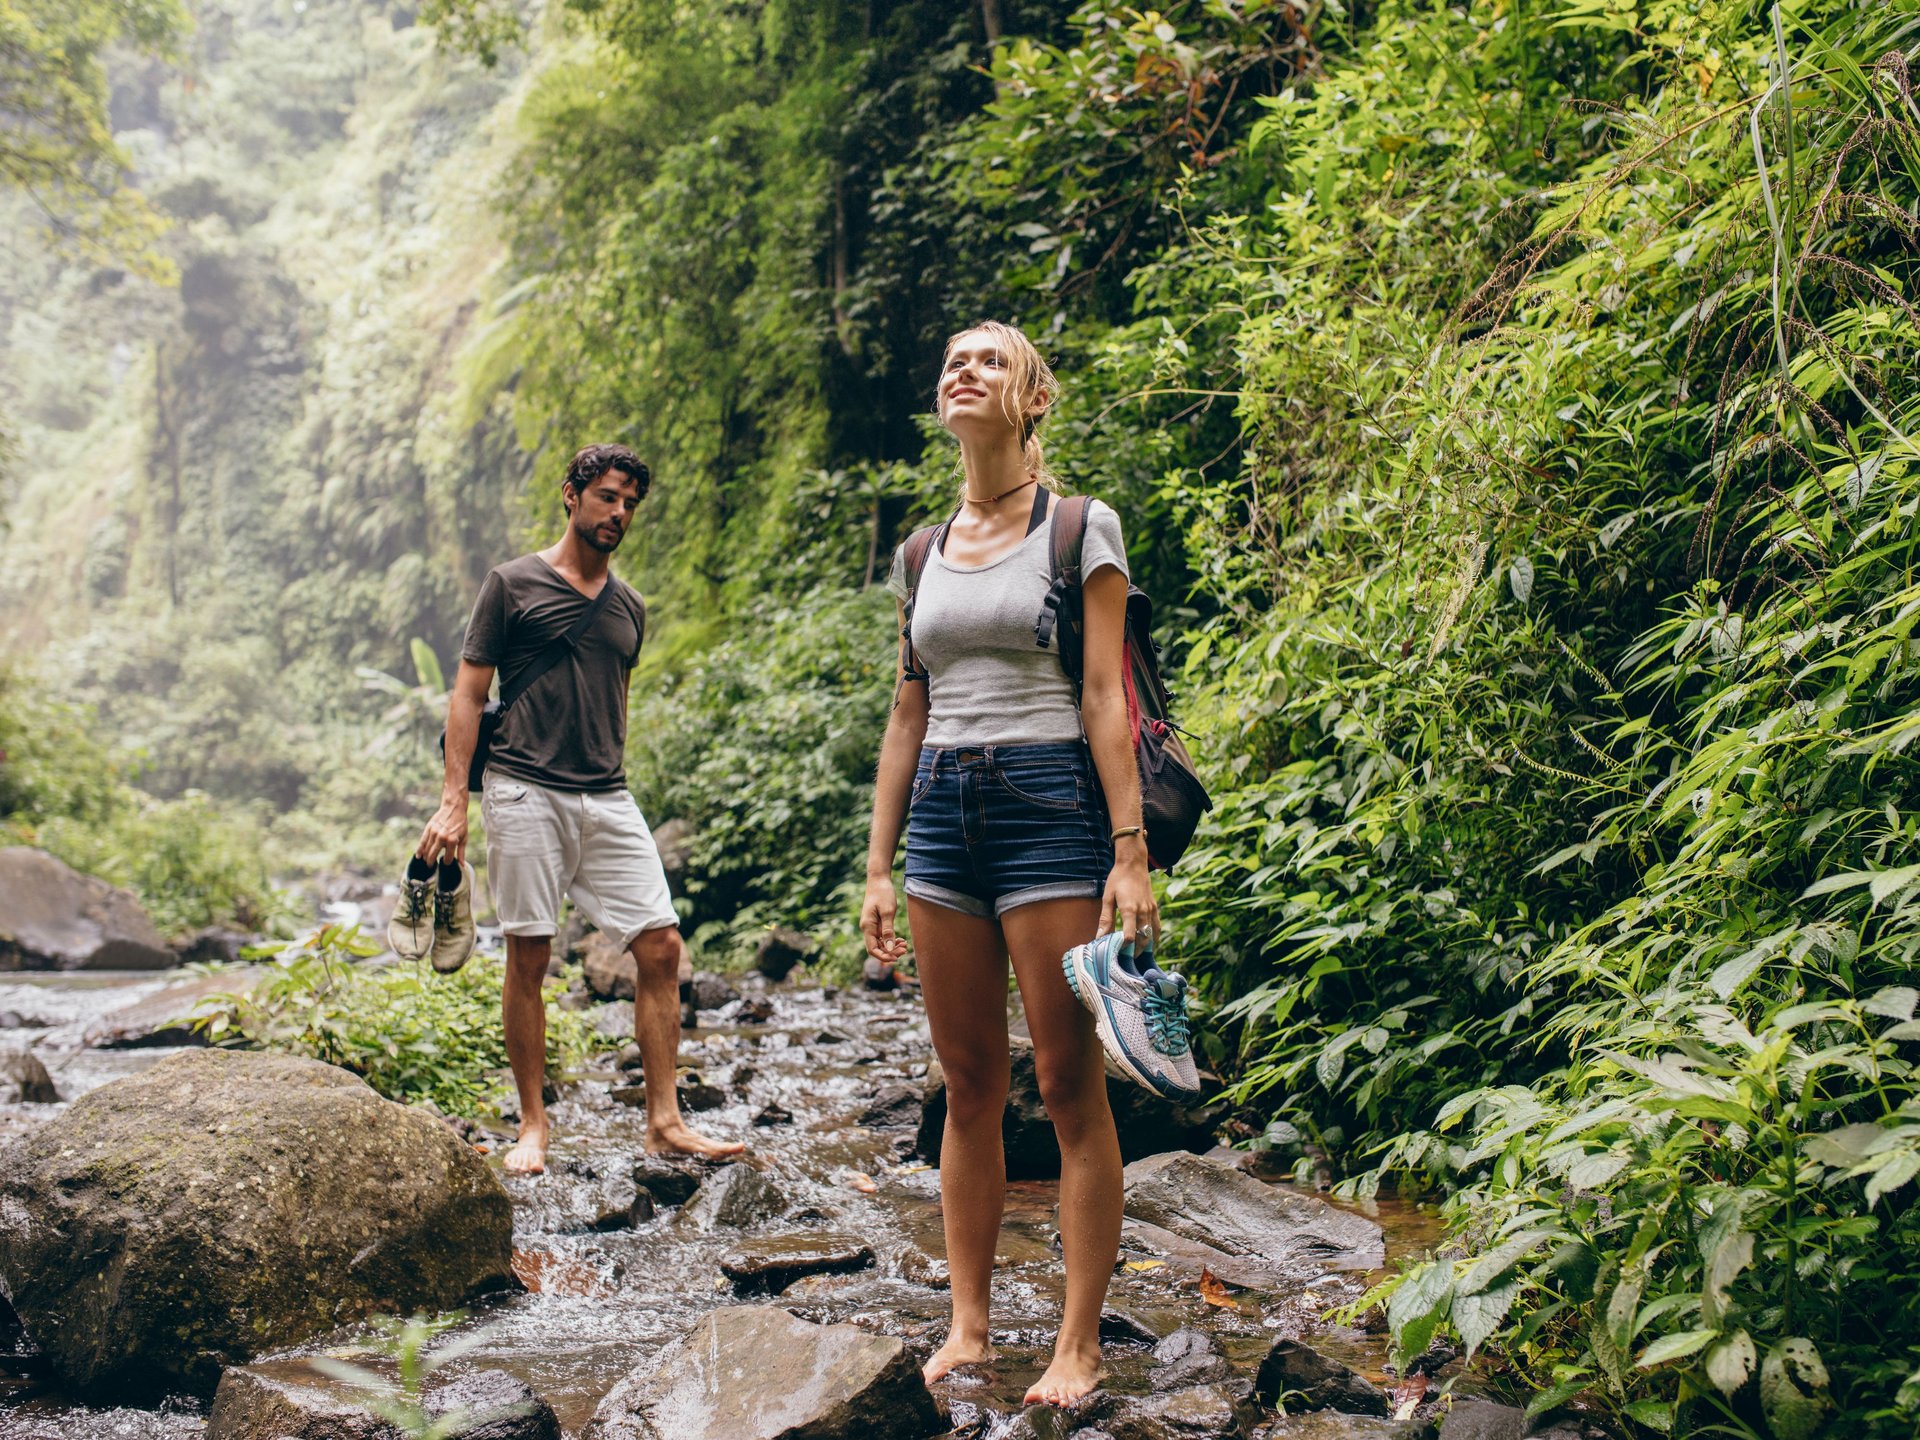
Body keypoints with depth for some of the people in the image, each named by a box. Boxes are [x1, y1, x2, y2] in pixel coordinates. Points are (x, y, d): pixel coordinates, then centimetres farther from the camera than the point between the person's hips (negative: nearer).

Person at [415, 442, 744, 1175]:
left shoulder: (629, 607, 17)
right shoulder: (512, 584, 2)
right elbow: (469, 693, 0)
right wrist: (453, 800, -8)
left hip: (609, 799, 5)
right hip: (526, 793, -4)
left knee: (661, 946, -4)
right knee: (529, 957, -1)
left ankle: (664, 1120, 2)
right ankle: (533, 1126, 11)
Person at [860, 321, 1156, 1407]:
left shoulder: (1082, 529, 0)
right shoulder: (922, 553, 14)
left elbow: (1104, 697, -6)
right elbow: (908, 716, 16)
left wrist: (1129, 851, -13)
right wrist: (880, 863, 12)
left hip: (1050, 801, -5)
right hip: (943, 811, 5)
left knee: (1071, 1084, -2)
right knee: (969, 1085, 9)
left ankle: (1079, 1344, 6)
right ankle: (970, 1326, 17)